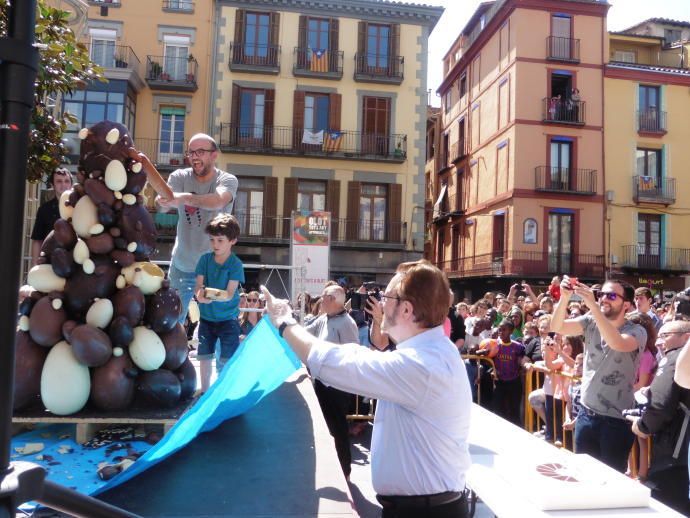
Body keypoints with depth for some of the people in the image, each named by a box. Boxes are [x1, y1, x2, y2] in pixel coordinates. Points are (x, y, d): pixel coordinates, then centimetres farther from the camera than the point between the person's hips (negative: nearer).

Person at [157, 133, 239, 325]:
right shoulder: (179, 177, -3)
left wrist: (183, 197, -48)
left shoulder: (227, 180, -10)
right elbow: (164, 203, -23)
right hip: (181, 266, 2)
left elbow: (218, 201, -33)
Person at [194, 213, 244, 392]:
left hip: (228, 318, -4)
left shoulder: (236, 264, -15)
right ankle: (204, 390, 31)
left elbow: (229, 294, -20)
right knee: (204, 356, 14)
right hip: (206, 317, 4)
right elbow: (198, 286, -8)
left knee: (227, 360, 0)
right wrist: (200, 294, -32)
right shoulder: (205, 259, -4)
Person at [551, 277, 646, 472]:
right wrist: (564, 299, -29)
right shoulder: (590, 323, 1)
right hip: (586, 414, 4)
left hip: (616, 419, -4)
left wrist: (593, 306, -39)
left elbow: (618, 343, -34)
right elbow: (557, 327, -13)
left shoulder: (637, 331, -11)